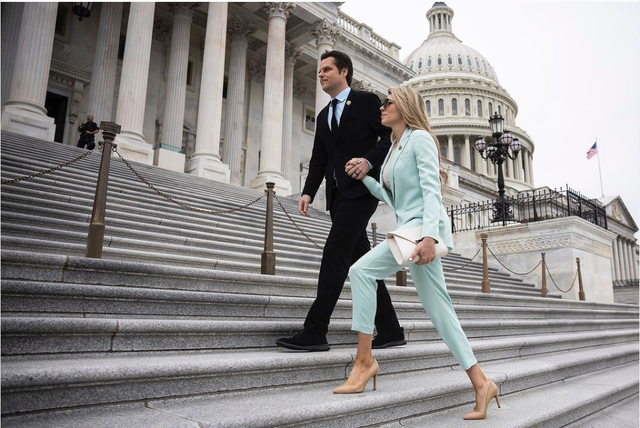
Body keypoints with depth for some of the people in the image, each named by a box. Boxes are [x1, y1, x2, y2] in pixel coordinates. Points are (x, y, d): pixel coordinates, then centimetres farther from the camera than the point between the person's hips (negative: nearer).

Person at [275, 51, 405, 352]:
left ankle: (315, 332, -13)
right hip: (337, 194, 8)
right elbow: (319, 159, 16)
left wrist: (369, 160, -20)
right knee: (360, 259, 6)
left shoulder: (367, 101, 4)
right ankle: (390, 331, 15)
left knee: (335, 251, -16)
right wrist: (308, 192, 3)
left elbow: (391, 135, -4)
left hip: (361, 188, -7)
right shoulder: (323, 116, 23)